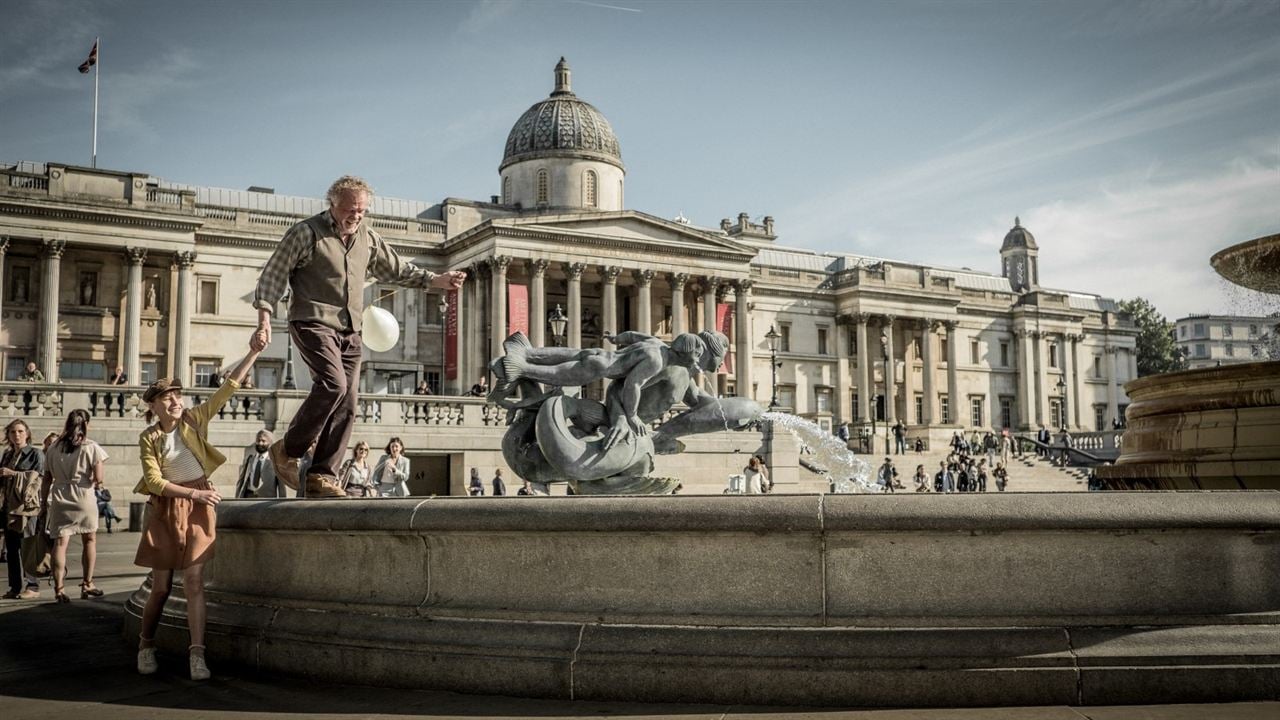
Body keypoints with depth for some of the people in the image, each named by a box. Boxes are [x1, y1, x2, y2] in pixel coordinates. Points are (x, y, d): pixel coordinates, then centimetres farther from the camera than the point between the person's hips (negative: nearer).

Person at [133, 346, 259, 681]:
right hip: (165, 508, 0)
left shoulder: (194, 419, 1)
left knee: (194, 581, -7)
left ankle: (197, 654, -9)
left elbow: (230, 385, -3)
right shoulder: (148, 438, 0)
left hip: (198, 506, 0)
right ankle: (146, 646, 25)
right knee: (161, 586, 5)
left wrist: (255, 351, -8)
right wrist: (194, 493, -16)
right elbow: (154, 480, -8)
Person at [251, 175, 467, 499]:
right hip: (313, 322, -6)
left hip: (350, 330, 6)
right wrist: (265, 321, -14)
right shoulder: (306, 232, -3)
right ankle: (287, 450, -7)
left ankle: (321, 476, 4)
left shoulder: (367, 238, 14)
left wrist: (437, 280, 15)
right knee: (333, 384, -25)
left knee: (347, 402, -1)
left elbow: (397, 269, 27)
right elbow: (272, 276, -4)